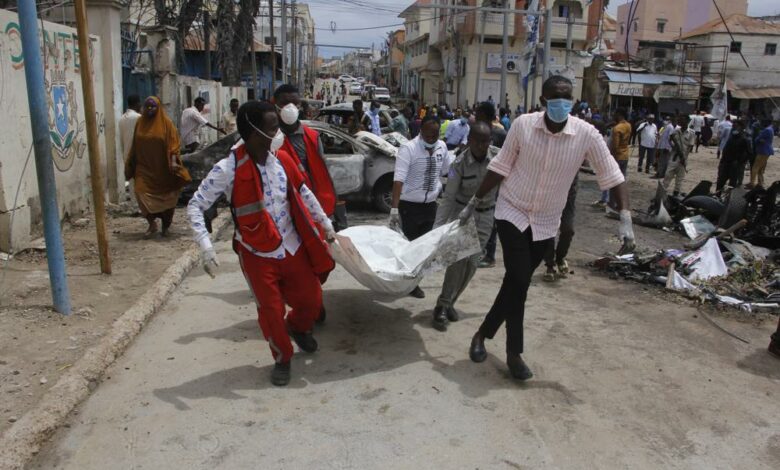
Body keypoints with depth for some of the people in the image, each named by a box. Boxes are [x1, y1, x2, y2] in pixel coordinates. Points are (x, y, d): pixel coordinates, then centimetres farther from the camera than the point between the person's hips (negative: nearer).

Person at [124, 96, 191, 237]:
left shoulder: (166, 123, -4)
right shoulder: (140, 122, 6)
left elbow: (173, 143, -8)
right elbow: (135, 145, 13)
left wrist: (173, 161, -21)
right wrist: (130, 165, 14)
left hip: (162, 168, -2)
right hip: (144, 167, 2)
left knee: (165, 197, 7)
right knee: (141, 193, -14)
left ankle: (166, 225, 27)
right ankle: (152, 224, 1)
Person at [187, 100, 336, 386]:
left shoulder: (281, 159, -4)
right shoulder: (228, 169, -19)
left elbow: (304, 193, 10)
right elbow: (195, 207, -15)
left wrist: (325, 224, 16)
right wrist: (206, 247, -25)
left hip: (293, 247, 4)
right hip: (258, 255, -4)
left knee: (311, 299, 12)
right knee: (271, 311, 6)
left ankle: (297, 327, 48)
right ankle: (282, 359, 34)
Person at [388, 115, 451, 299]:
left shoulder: (442, 147, -1)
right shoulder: (408, 149, -19)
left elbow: (446, 171, 15)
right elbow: (399, 179, -27)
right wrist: (394, 209, -35)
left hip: (430, 205, 6)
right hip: (409, 206, -6)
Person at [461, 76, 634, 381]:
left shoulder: (586, 134, -14)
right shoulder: (523, 125, -14)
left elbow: (612, 175, -10)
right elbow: (501, 167, -2)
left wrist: (625, 220, -20)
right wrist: (474, 202, 2)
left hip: (546, 222, 2)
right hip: (512, 211, -2)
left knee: (516, 281, 9)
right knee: (519, 281, -10)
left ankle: (483, 334, 29)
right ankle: (514, 353, 8)